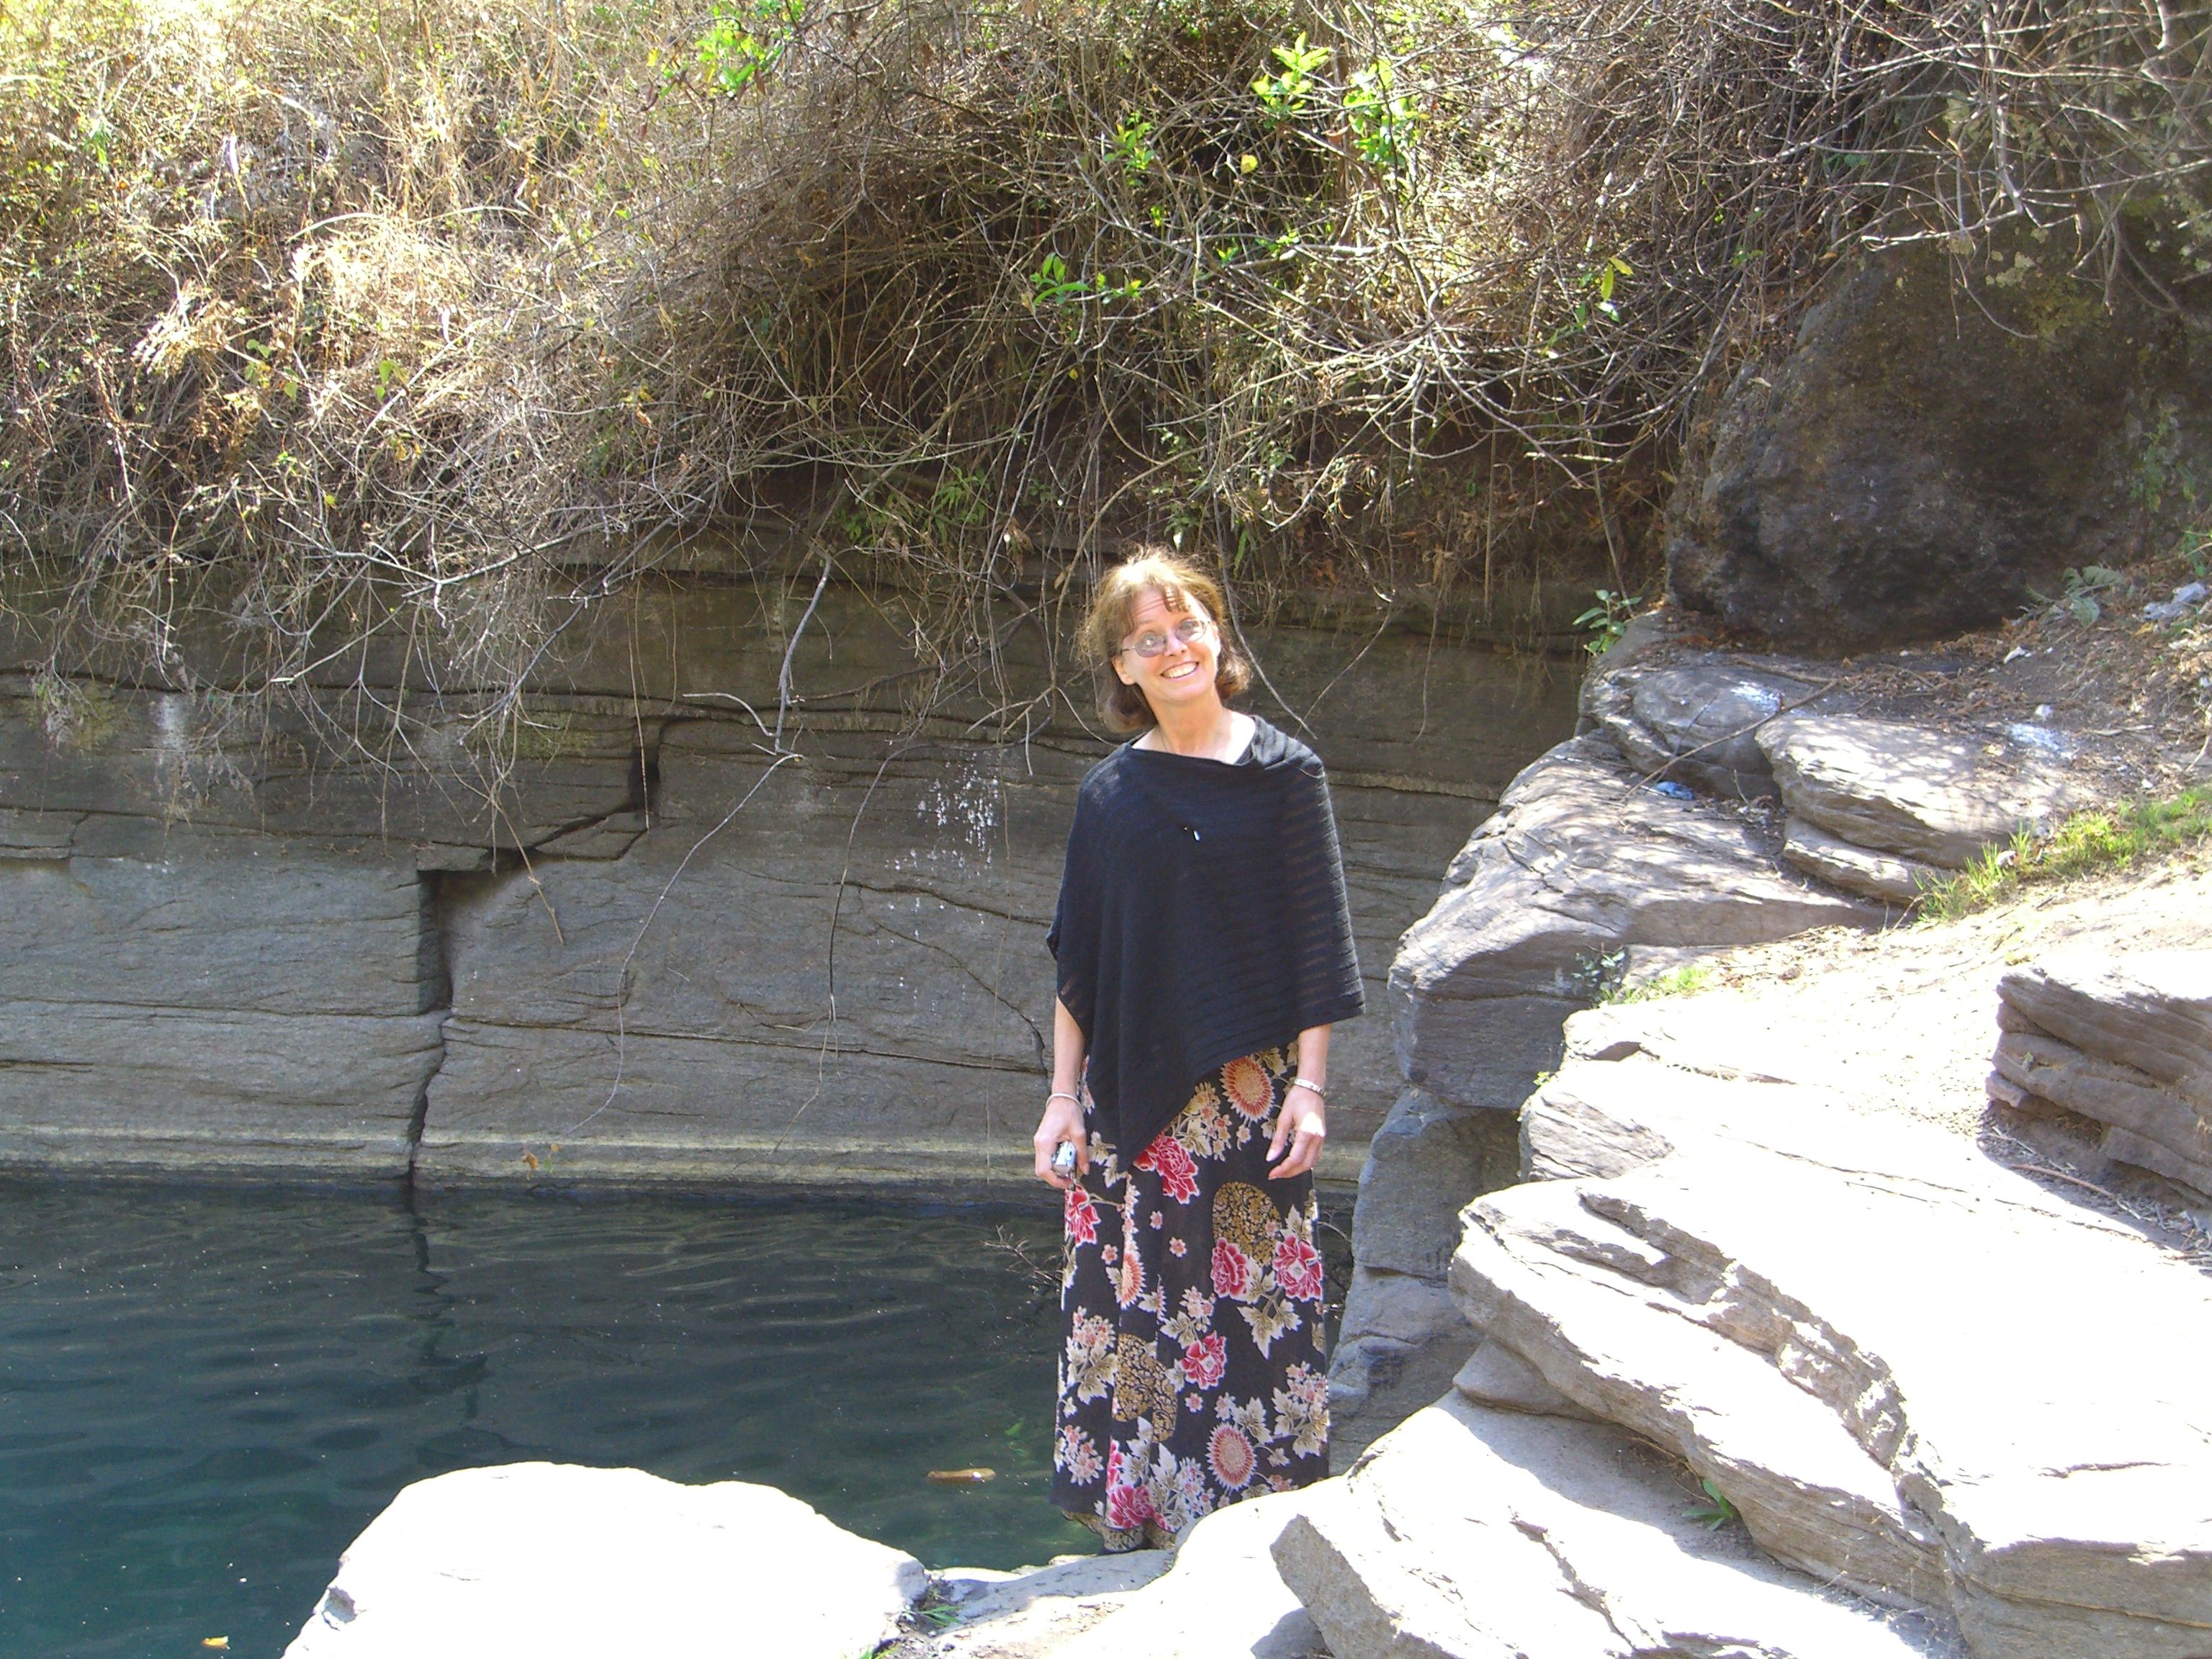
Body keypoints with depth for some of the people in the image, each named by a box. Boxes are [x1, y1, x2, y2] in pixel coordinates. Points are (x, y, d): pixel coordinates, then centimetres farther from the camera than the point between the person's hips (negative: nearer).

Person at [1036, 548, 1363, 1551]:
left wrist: (1309, 1084, -7)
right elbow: (1076, 957, 10)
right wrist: (1063, 1094, 6)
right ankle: (1130, 1515, 15)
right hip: (1129, 1093, 3)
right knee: (1128, 1304, 5)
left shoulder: (1281, 772, -1)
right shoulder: (1110, 792, 7)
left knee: (1250, 1302, -2)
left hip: (1245, 1090, -3)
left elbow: (1317, 942, -2)